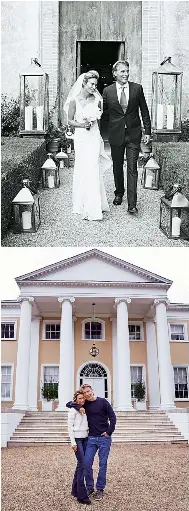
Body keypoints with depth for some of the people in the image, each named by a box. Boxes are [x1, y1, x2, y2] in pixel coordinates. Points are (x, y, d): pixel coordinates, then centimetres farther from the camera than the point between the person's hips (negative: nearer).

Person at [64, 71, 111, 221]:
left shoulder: (97, 100, 3)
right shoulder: (74, 100, -3)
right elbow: (70, 120, 0)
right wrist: (81, 124, -14)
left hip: (94, 137, 1)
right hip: (81, 137, -1)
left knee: (93, 171, -1)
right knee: (83, 170, 4)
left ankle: (94, 207, 6)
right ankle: (84, 205, 16)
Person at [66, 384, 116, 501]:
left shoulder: (103, 402, -3)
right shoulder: (85, 404, 5)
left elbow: (112, 417, -3)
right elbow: (69, 403, 5)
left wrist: (109, 432, -8)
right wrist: (79, 407, -12)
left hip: (104, 438, -3)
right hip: (91, 438, 3)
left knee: (103, 464, 3)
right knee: (87, 463, -1)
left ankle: (100, 489, 14)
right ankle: (90, 488, 15)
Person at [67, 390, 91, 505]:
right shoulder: (73, 410, -7)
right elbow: (70, 427, -9)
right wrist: (73, 442, -13)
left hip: (85, 438, 7)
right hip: (77, 439, -7)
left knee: (81, 464, 9)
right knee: (82, 464, -12)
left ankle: (75, 490, 20)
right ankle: (82, 496, -10)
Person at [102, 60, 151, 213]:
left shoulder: (137, 88, 0)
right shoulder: (108, 91, -1)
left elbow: (144, 111, 4)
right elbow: (101, 109, 8)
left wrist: (148, 131, 2)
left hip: (133, 134, -1)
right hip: (116, 134, 1)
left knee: (132, 168, -6)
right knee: (117, 166, 14)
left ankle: (132, 203, -6)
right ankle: (119, 193, 35)